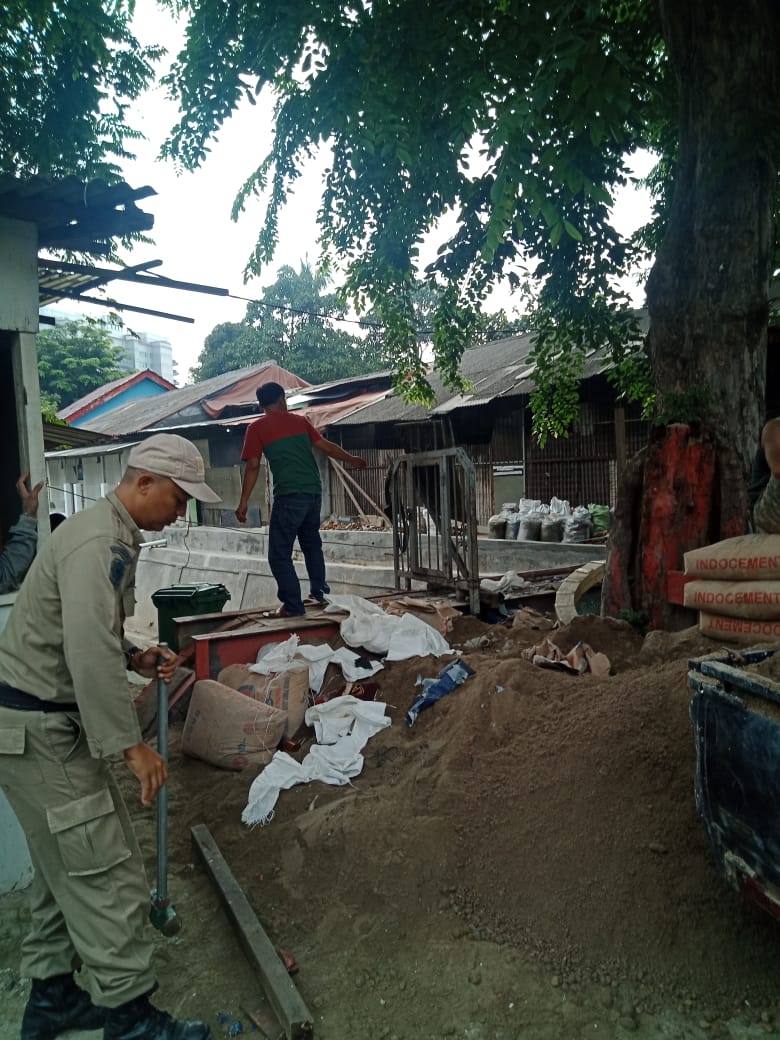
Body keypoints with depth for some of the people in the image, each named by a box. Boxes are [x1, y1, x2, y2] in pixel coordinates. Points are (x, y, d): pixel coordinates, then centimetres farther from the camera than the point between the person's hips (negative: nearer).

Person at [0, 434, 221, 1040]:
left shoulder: (112, 535, 12)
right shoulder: (101, 544, -22)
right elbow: (90, 654, -29)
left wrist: (136, 659, 6)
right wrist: (129, 744, -24)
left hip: (51, 722, 11)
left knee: (66, 864, 19)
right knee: (106, 872, -3)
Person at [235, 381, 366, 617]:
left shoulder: (257, 428, 1)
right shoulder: (300, 421, 13)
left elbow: (253, 466, -4)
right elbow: (326, 447, 16)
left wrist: (244, 502, -1)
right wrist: (352, 460, 30)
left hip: (289, 494, -6)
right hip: (314, 492, 6)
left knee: (279, 553, 2)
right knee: (312, 544, 23)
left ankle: (292, 606, 1)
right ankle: (319, 594, 29)